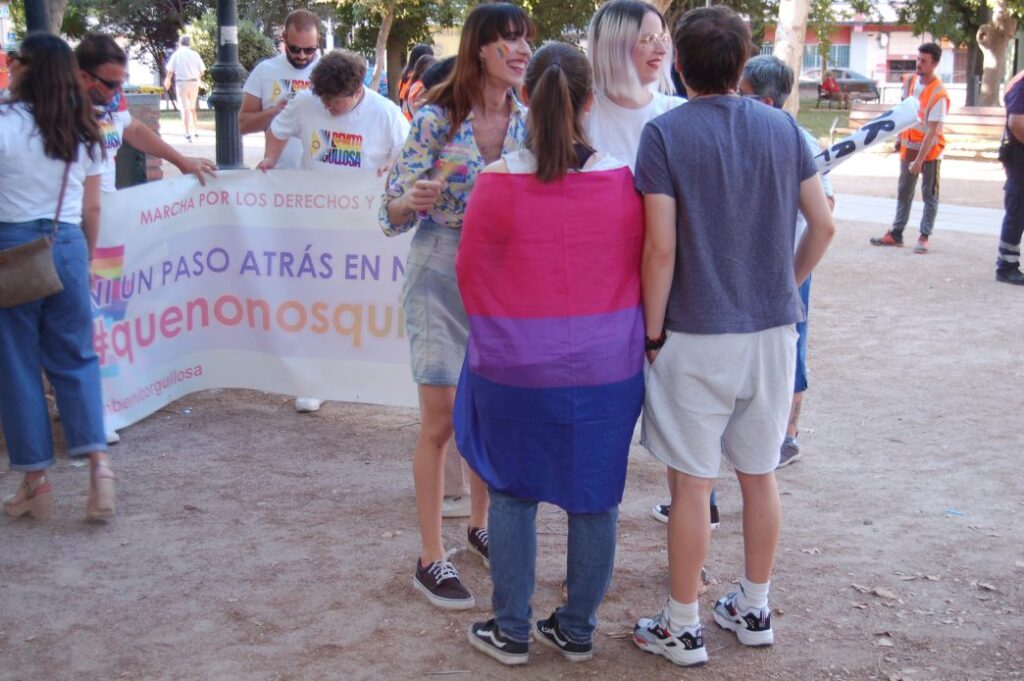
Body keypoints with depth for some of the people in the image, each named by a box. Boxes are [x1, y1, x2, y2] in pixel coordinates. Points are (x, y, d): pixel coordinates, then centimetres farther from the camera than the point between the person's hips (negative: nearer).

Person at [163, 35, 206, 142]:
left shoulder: (176, 54, 0)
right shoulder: (194, 54, 3)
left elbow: (170, 70, -3)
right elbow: (202, 71, 1)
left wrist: (168, 80, 16)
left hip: (181, 82, -2)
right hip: (194, 82, 2)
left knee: (185, 109, -1)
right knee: (192, 107, 19)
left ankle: (188, 133, -8)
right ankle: (196, 130, 20)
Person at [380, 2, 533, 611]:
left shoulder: (528, 121, 1)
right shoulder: (436, 120, -12)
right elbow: (395, 211, -9)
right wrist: (413, 201, -31)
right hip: (442, 276, -4)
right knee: (441, 420, -1)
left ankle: (481, 524, 35)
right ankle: (431, 559, 9)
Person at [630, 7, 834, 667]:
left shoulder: (665, 133, -10)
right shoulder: (783, 127, 2)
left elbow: (661, 248, -15)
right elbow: (823, 226, 4)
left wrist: (653, 332, -5)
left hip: (697, 337, -4)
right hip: (773, 331, 5)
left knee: (692, 483, 5)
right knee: (760, 475, 16)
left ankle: (683, 627, 17)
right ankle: (754, 610, 30)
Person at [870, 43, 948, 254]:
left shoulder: (938, 94, -22)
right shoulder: (910, 82, -2)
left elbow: (932, 131, -23)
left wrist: (919, 160, -25)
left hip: (930, 150, -6)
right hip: (908, 146, 6)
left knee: (929, 195, 2)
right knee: (904, 192, 12)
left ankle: (924, 237, 6)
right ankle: (896, 234, 19)